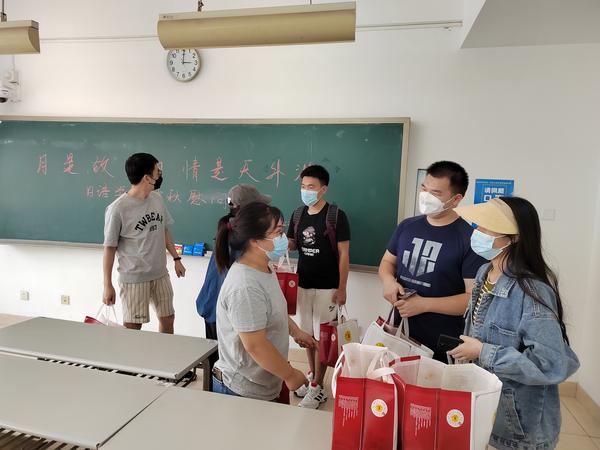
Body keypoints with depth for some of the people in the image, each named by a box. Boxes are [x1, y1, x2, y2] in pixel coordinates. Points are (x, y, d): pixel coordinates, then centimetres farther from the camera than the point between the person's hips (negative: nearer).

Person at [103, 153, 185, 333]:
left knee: (168, 319, 15)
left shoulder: (157, 198, 2)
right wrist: (108, 285, -8)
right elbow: (109, 247, -10)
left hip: (160, 274, 6)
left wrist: (176, 258, 13)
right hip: (134, 278, -6)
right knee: (132, 328, 4)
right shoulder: (117, 209, -16)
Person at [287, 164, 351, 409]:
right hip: (302, 284, 5)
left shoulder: (336, 215, -12)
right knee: (307, 333, 16)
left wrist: (342, 288, -12)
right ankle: (312, 375, 35)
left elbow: (343, 254, -10)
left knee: (322, 336, 3)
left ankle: (318, 388, 17)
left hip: (327, 287, -5)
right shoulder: (298, 214, 4)